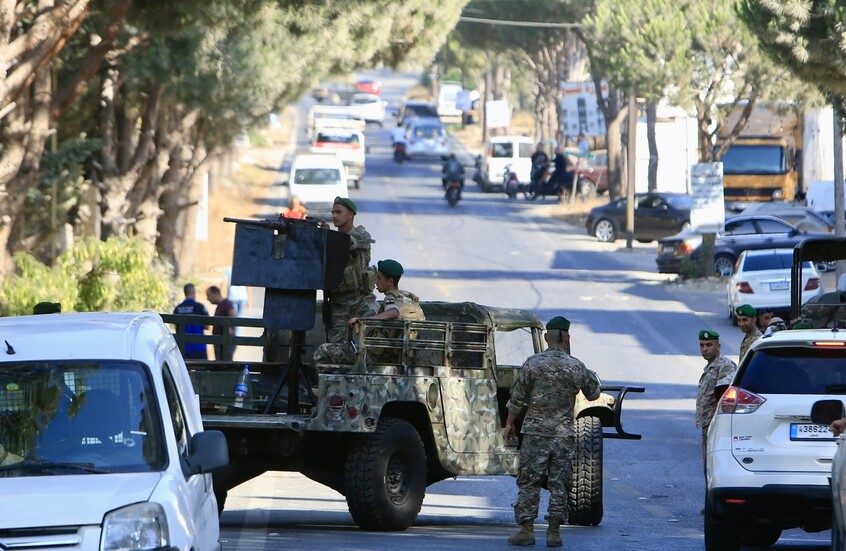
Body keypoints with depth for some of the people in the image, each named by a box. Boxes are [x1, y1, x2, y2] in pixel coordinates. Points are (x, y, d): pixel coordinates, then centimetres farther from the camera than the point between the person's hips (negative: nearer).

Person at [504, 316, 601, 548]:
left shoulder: (533, 364, -6)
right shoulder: (576, 367, -1)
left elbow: (517, 398, -2)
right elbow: (593, 393, 14)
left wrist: (509, 423, 10)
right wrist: (592, 376, 34)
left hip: (535, 432, -1)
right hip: (564, 434, 1)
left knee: (528, 482, 4)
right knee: (559, 484, 6)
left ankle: (526, 529, 0)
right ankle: (554, 531, 3)